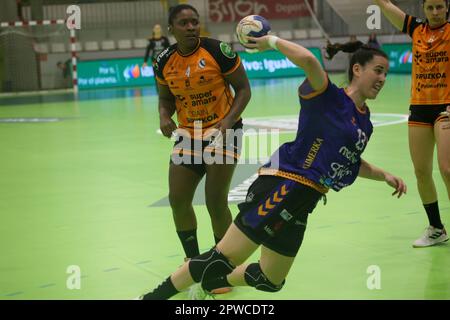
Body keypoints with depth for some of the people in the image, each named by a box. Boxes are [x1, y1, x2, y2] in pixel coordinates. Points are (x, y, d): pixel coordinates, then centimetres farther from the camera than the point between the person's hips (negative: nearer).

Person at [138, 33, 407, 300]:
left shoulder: (364, 121, 15)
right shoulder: (328, 97, -10)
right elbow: (308, 59, -31)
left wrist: (383, 175, 24)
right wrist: (273, 41, -17)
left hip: (301, 204, 9)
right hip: (282, 187, -9)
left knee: (271, 281, 19)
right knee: (223, 260, -12)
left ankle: (206, 287, 40)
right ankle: (151, 296, 0)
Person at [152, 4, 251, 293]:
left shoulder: (218, 51, -14)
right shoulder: (164, 62, -1)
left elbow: (243, 89, -9)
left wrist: (229, 121, -22)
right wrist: (165, 117, -8)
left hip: (222, 130, -5)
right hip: (187, 134, 5)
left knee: (216, 202, -7)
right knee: (178, 200, 2)